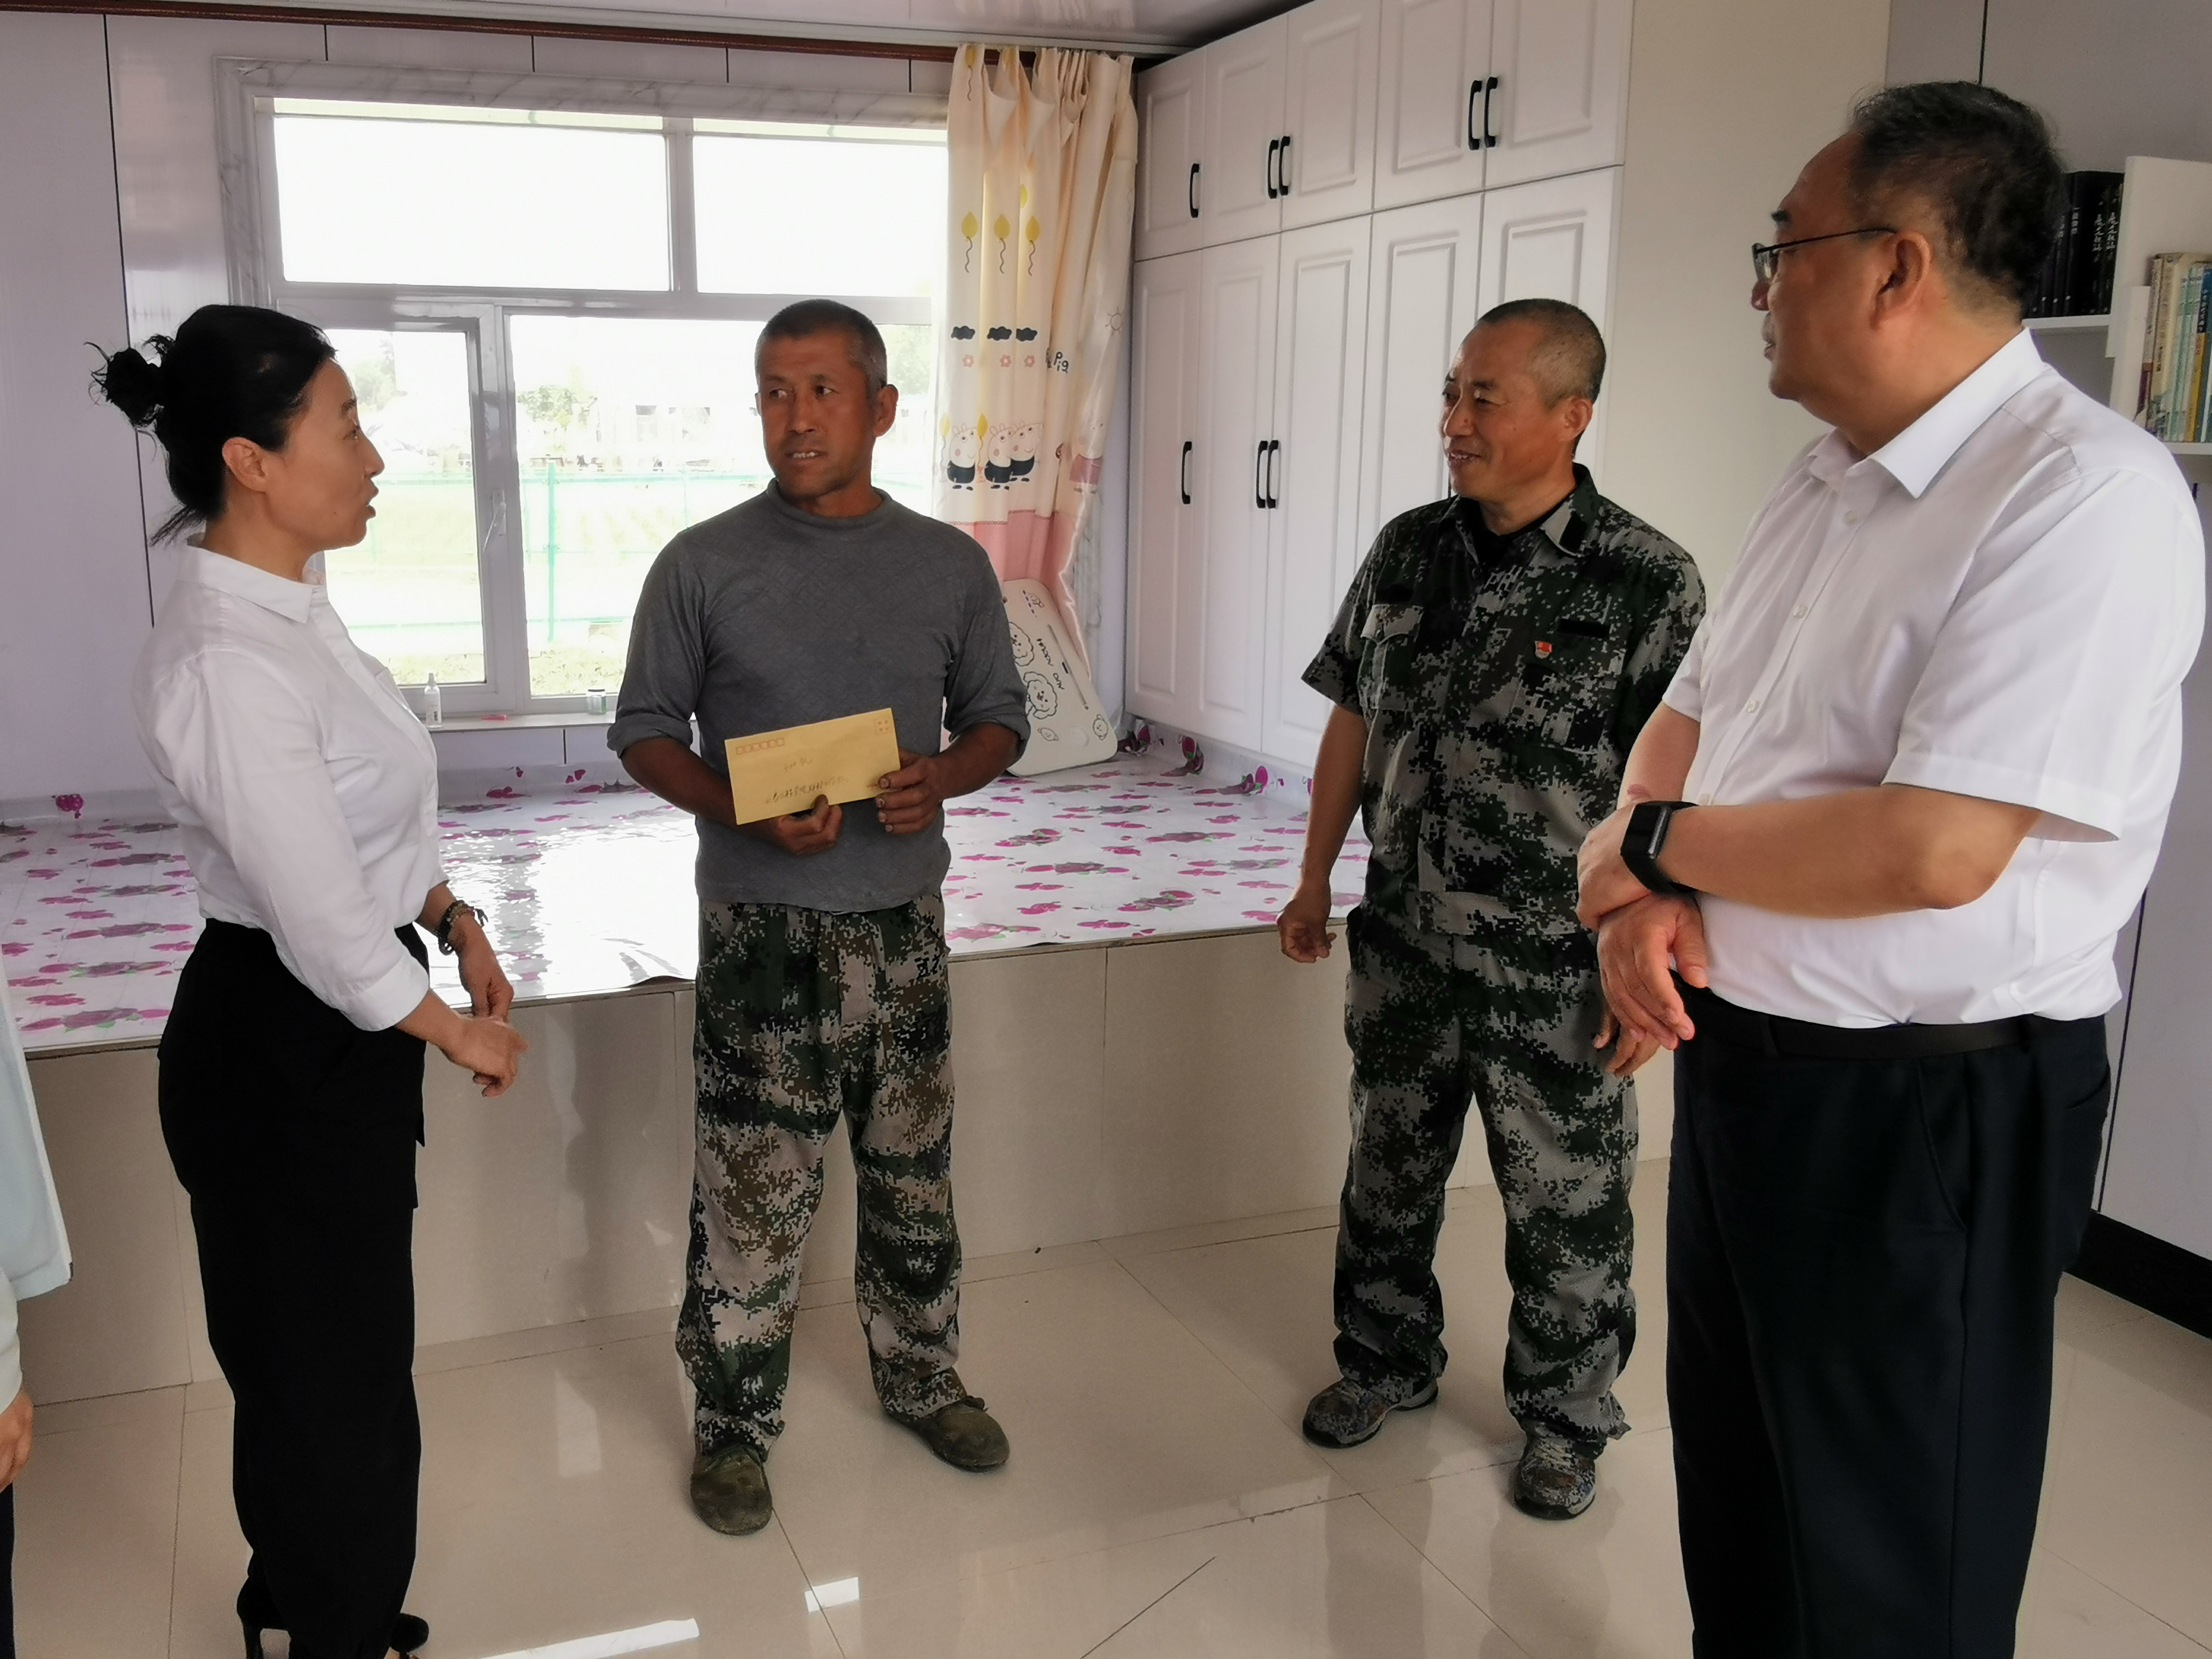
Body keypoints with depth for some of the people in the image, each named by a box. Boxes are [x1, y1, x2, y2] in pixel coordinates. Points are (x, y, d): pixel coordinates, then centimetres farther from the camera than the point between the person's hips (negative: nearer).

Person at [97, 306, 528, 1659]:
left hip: (335, 1034, 10)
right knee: (334, 1369, 10)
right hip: (282, 1051, -10)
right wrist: (459, 1034, -12)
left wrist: (456, 922, 9)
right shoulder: (229, 662, -27)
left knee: (342, 1347, 25)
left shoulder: (290, 610, 4)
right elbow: (326, 926, -26)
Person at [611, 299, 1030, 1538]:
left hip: (906, 920, 3)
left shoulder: (951, 565, 3)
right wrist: (745, 809, -18)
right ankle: (735, 1426, 21)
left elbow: (1001, 721, 10)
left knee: (914, 1173, 15)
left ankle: (924, 1381, 35)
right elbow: (647, 730, 0)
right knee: (754, 1190, 2)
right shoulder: (703, 565, -4)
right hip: (762, 925, -2)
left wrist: (946, 775, -13)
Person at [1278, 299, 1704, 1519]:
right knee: (1387, 1171, 19)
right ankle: (1387, 1360, 42)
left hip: (1556, 974, -4)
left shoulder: (1648, 582, -14)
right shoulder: (1407, 550, 2)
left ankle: (1565, 1418, 33)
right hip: (1403, 946, 5)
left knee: (1566, 1208, 11)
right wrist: (1316, 876, 11)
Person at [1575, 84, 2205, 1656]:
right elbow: (1686, 722, 13)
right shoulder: (1822, 488, 8)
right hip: (1744, 1060, 8)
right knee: (1735, 1493, 24)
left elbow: (1934, 850, -28)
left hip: (1928, 1114, -8)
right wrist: (1644, 902, -8)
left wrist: (1649, 845, -14)